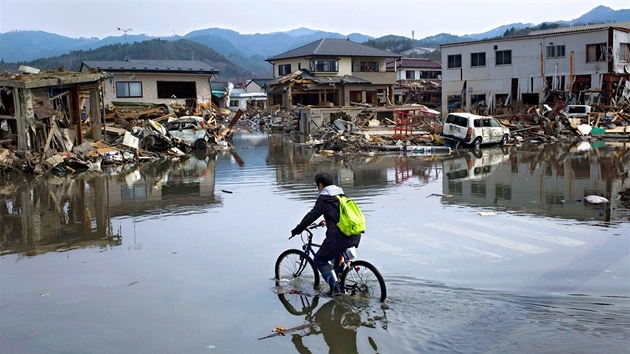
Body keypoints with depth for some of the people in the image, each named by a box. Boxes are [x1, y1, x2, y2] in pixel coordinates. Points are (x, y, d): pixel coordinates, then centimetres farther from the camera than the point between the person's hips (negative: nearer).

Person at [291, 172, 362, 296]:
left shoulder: (323, 199, -4)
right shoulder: (342, 195, 17)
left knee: (319, 260, 9)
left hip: (339, 238, -8)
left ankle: (335, 287, -4)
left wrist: (297, 230, 6)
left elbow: (311, 216, -5)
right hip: (355, 237, 8)